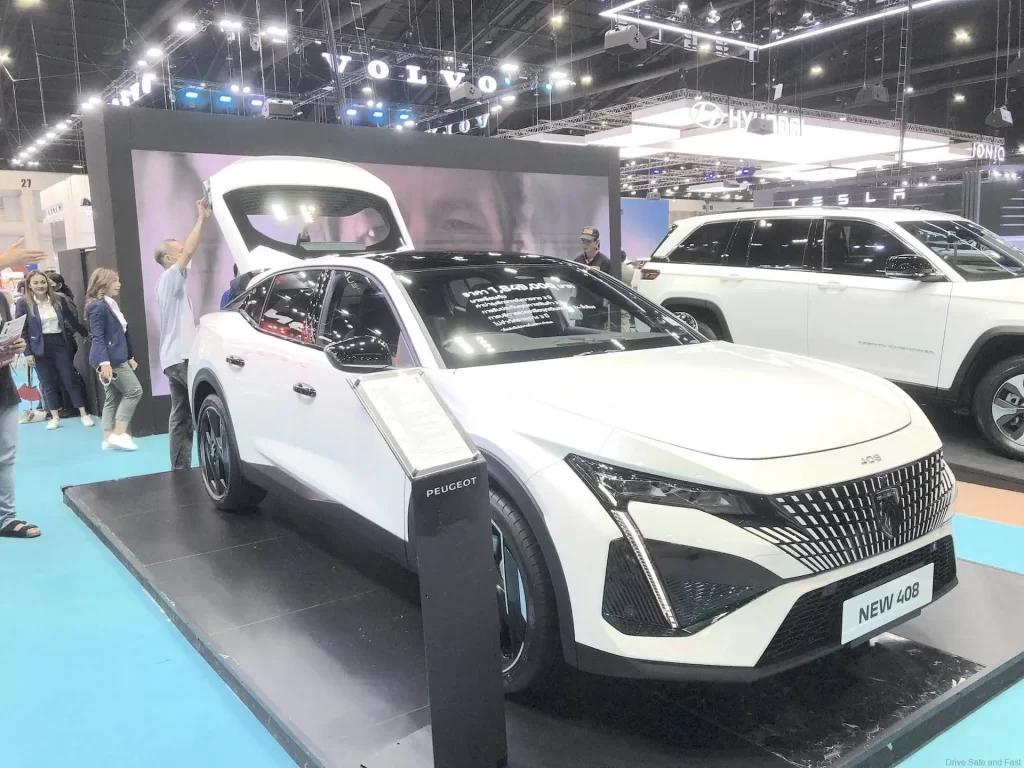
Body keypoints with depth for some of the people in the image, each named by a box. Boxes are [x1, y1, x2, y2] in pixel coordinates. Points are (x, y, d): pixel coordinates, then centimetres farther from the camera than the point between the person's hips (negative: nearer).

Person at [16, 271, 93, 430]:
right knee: (48, 383, 8)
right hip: (40, 348, -1)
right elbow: (21, 330, -4)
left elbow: (72, 319, 13)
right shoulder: (23, 303, -5)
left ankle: (84, 414, 8)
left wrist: (87, 334, 19)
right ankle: (55, 417, 17)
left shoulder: (59, 299, 1)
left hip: (60, 344, 1)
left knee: (70, 379, 3)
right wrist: (27, 352, -9)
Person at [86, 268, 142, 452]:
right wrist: (104, 361, -27)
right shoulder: (98, 306, -13)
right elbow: (98, 337, -19)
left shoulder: (111, 305, 16)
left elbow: (121, 333, 21)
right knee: (134, 391, -9)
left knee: (113, 398, 9)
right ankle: (118, 434, -8)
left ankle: (109, 438, 12)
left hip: (117, 358, 10)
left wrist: (129, 357, 24)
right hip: (110, 359, -10)